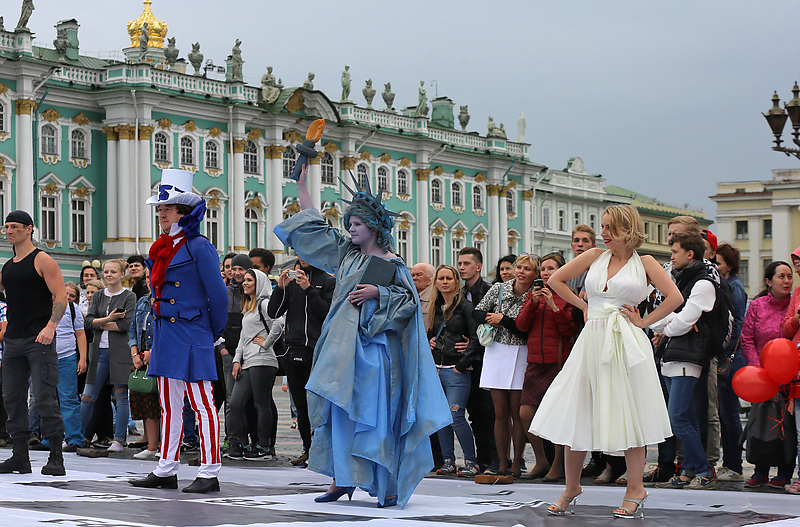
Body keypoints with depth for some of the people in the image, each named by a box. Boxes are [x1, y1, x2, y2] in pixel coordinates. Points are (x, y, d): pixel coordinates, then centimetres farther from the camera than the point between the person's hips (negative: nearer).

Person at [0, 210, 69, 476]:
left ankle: (56, 458, -8)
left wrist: (50, 326, -23)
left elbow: (60, 297, -10)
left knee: (44, 397, -11)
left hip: (39, 339, -7)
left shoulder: (42, 260, -3)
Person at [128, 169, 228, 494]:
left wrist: (214, 332, 1)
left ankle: (210, 473, -4)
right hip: (165, 333, 9)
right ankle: (167, 470, 18)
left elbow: (218, 295, -9)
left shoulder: (198, 247, -10)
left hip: (191, 336, -9)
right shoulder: (162, 249, 14)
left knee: (202, 404, -6)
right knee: (169, 404, 12)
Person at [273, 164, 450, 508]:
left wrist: (377, 292, -14)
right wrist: (301, 184, 20)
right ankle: (342, 479, 4)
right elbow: (313, 225, 19)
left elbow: (409, 299, -2)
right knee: (342, 411, 1)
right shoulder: (345, 254, 14)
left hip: (376, 346, -5)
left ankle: (389, 484, -1)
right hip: (345, 345, 5)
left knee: (379, 415, -6)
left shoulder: (392, 263, 0)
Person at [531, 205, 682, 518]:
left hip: (626, 343, -3)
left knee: (628, 416, 1)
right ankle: (572, 487, 15)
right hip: (593, 340, 3)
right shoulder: (594, 257, 10)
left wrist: (643, 321, -4)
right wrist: (583, 306, 12)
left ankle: (635, 489, 11)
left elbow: (675, 297, -3)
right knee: (575, 414, 3)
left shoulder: (644, 263, 3)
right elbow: (556, 280, 18)